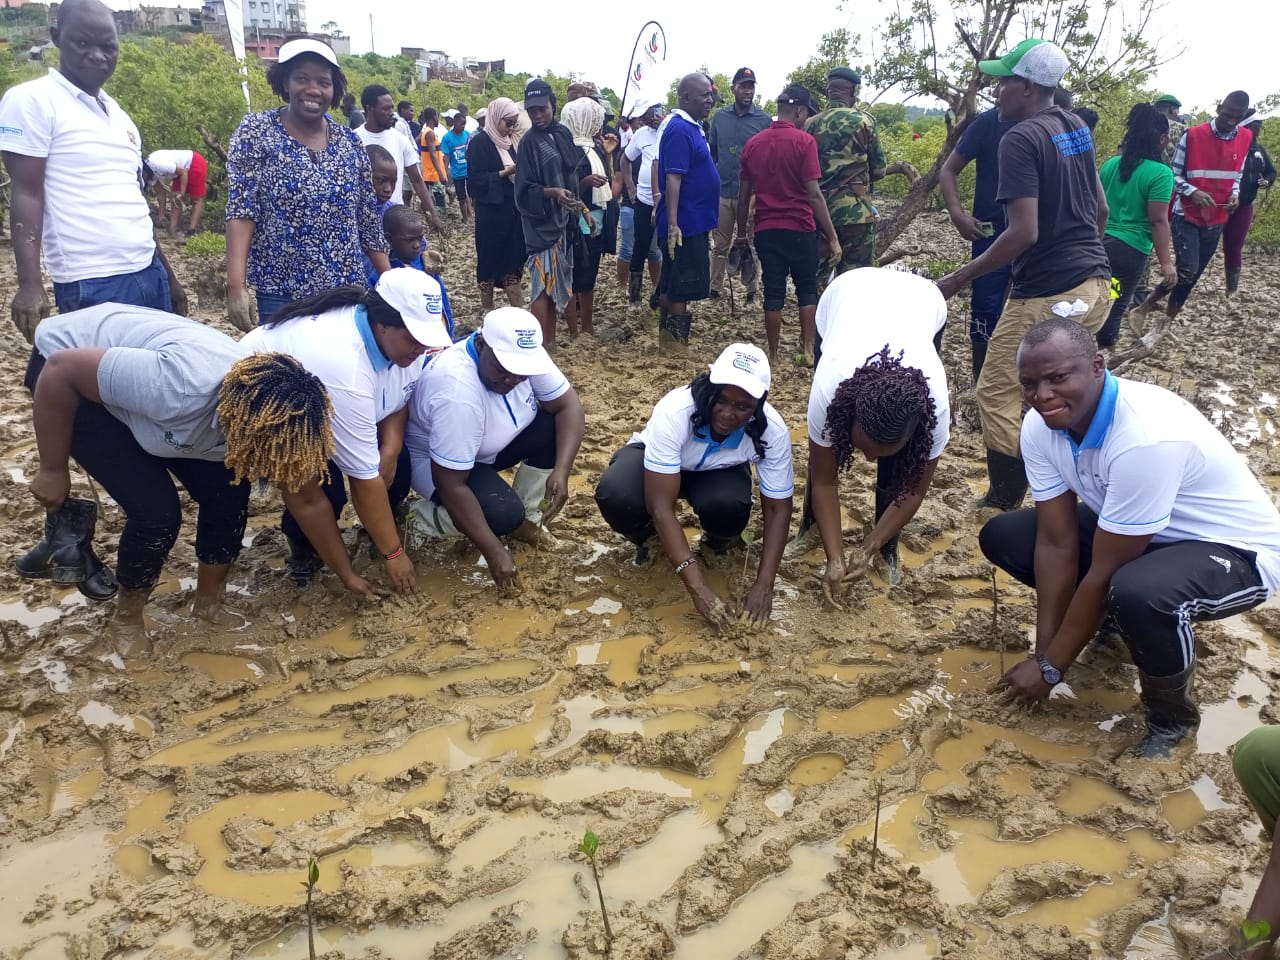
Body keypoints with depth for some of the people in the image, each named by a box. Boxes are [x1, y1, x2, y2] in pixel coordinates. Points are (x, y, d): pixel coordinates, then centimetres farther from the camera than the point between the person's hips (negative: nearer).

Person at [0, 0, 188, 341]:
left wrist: (168, 275, 21)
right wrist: (30, 284, -18)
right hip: (91, 283, -7)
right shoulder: (31, 101, -3)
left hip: (149, 272, 7)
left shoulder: (119, 115, 17)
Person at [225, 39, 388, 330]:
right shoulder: (256, 131, -2)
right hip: (281, 294, -3)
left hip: (348, 292, 3)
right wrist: (236, 284, -20)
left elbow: (368, 219, 11)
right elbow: (242, 209, -10)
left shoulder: (350, 142, 7)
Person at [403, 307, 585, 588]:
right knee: (504, 514, -30)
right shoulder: (457, 393, -39)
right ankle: (415, 520, -6)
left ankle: (527, 520, 1)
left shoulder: (525, 355, -21)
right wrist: (493, 551, -33)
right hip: (435, 461, -7)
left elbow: (568, 404, -13)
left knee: (558, 425, -16)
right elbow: (451, 486, -35)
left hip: (489, 445, 7)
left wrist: (561, 471, -29)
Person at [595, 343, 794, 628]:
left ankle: (716, 545, 4)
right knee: (615, 496, -35)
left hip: (718, 471, 2)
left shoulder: (772, 430, -30)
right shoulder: (673, 412, -39)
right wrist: (698, 587, -44)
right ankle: (652, 537, 2)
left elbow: (778, 509, -19)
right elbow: (661, 506, -39)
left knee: (730, 507, -35)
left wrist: (763, 585, -31)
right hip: (656, 460, -1)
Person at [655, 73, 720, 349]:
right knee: (683, 288, -4)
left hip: (693, 223, 10)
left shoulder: (691, 127, 14)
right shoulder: (680, 129, -16)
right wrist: (672, 224, -27)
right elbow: (673, 178, -22)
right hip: (685, 225, -10)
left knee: (672, 285, 15)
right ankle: (676, 345, 3)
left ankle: (667, 339, 24)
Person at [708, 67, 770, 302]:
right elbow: (711, 152, 13)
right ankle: (715, 289, 16)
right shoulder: (720, 116, 6)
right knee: (720, 245, 9)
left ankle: (751, 291, 14)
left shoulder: (764, 119, -2)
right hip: (722, 192, 2)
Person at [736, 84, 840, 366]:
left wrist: (741, 233, 18)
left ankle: (773, 355, 11)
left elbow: (743, 196, 8)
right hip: (799, 229, -3)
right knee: (807, 289, 11)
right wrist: (832, 237, -10)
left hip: (766, 230, 3)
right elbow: (814, 195, -13)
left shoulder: (753, 144, 5)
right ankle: (808, 350, 8)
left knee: (774, 292, 8)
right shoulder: (803, 141, -9)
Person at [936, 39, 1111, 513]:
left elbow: (1024, 233, -22)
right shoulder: (1077, 127, 12)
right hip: (1095, 284, 9)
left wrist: (958, 279, -16)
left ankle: (1005, 505, 9)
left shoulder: (1021, 139, -14)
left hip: (1047, 295, -9)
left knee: (998, 398, 2)